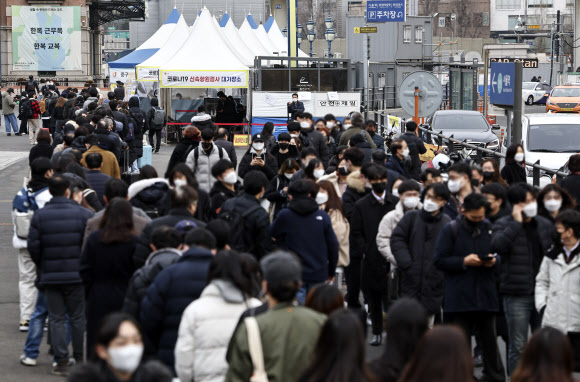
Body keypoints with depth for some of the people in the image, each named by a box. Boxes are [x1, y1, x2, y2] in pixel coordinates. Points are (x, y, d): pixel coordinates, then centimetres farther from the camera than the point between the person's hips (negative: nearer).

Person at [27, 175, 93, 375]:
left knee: (56, 318, 6)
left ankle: (61, 361, 2)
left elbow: (33, 246, -4)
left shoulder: (39, 215, -4)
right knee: (78, 317, 11)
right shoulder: (83, 214, -6)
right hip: (76, 275, 0)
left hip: (50, 276, 0)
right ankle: (80, 360, 16)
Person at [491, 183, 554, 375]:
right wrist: (517, 222, -19)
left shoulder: (545, 225, 11)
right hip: (517, 295, -4)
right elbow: (497, 245, -24)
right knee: (518, 346, 0)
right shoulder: (504, 225, -2)